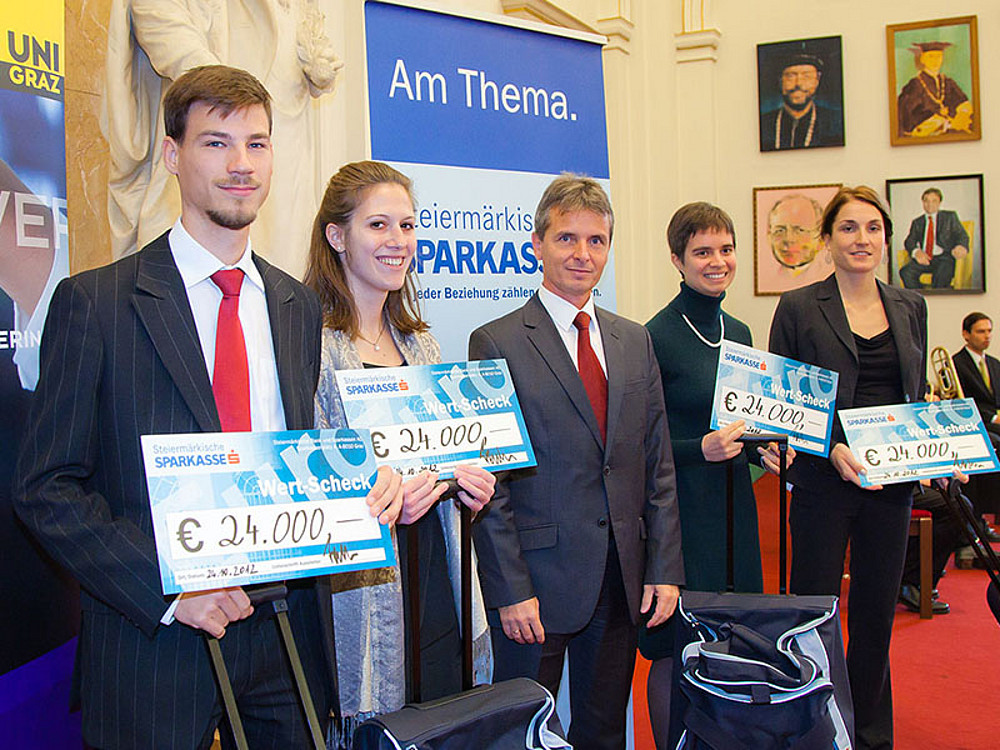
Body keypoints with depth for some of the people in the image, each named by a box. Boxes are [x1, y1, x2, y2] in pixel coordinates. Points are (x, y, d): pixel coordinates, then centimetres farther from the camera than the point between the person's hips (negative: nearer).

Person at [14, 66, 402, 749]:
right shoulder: (94, 302, -6)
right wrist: (167, 588, -18)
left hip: (288, 637, 4)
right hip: (154, 644, -4)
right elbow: (48, 489, -8)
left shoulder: (301, 308, 9)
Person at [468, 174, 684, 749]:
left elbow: (658, 465, 10)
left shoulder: (635, 341, 10)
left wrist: (665, 569, 4)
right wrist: (510, 589, -13)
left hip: (624, 582, 5)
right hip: (540, 580, -5)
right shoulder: (496, 345, -7)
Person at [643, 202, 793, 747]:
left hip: (734, 503, 7)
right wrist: (701, 450, -25)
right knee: (677, 653, 2)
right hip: (680, 509, -7)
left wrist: (766, 448, 1)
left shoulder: (737, 332, 10)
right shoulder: (656, 337, -12)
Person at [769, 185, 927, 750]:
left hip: (893, 481, 4)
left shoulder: (911, 307, 10)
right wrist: (831, 449, -18)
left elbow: (920, 397, 17)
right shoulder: (799, 308, -3)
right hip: (824, 478, -4)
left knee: (878, 612, 13)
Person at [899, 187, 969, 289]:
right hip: (924, 258, 3)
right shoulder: (917, 222, 21)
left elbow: (962, 235, 4)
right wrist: (916, 251, -17)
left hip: (944, 257, -2)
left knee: (942, 273, -37)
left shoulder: (950, 217, 15)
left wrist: (961, 246, -23)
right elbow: (909, 242, 9)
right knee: (905, 272, -28)